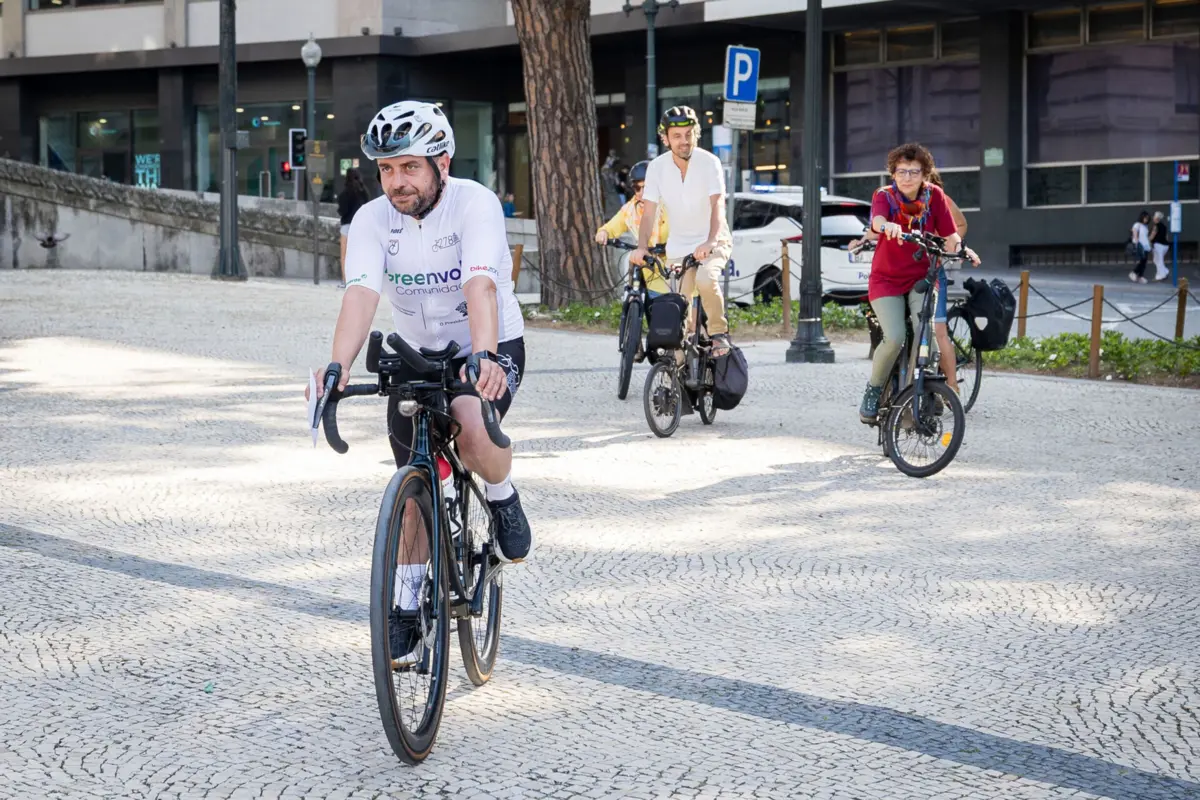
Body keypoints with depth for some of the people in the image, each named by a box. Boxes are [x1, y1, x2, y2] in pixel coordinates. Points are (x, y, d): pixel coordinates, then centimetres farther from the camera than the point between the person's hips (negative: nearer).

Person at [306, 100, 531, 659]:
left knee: (471, 425, -35)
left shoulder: (474, 204, -22)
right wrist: (338, 367, -45)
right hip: (417, 354, 4)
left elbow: (480, 284, -37)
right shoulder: (373, 219, -13)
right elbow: (361, 293, -27)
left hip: (490, 348, -4)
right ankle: (407, 604, 23)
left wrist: (484, 356, -54)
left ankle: (504, 500, -2)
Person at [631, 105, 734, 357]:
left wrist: (711, 241, -42)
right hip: (679, 246, 3)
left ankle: (719, 331, -9)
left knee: (705, 280, -32)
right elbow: (649, 213, -8)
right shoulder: (657, 167, -8)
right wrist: (642, 247, -25)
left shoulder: (709, 162, -16)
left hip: (714, 242, -3)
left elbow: (718, 205, -25)